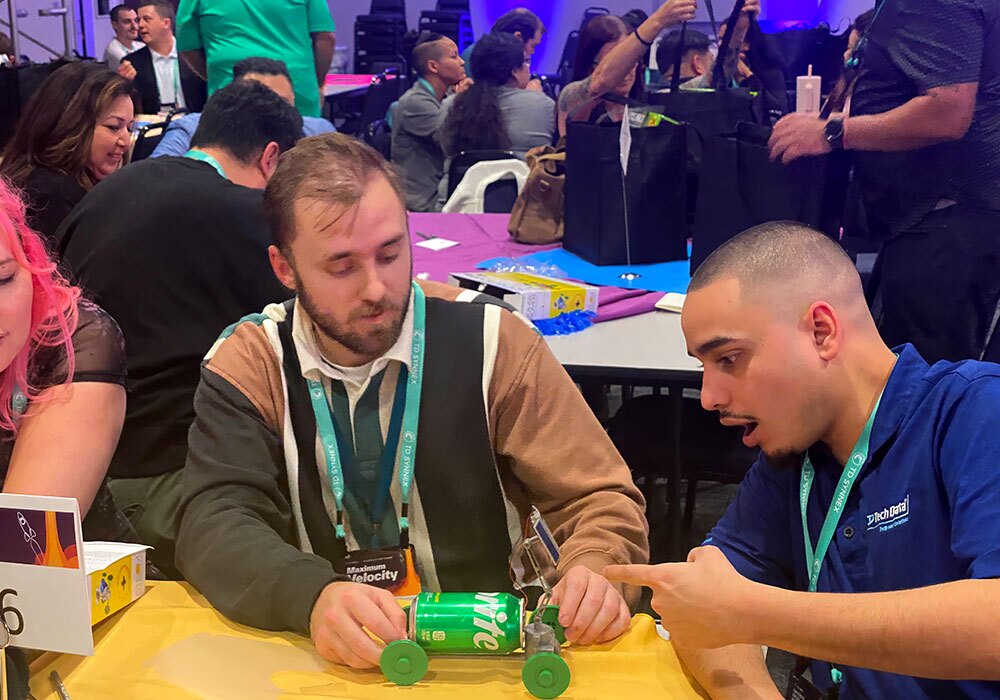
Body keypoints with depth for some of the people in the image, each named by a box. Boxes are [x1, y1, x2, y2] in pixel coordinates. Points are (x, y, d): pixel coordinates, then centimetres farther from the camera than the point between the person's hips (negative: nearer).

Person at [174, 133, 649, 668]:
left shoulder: (490, 343, -7)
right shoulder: (247, 366, -3)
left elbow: (600, 498, -4)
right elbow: (215, 523, -13)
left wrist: (595, 572, -26)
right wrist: (314, 597, -33)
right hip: (321, 657, 1)